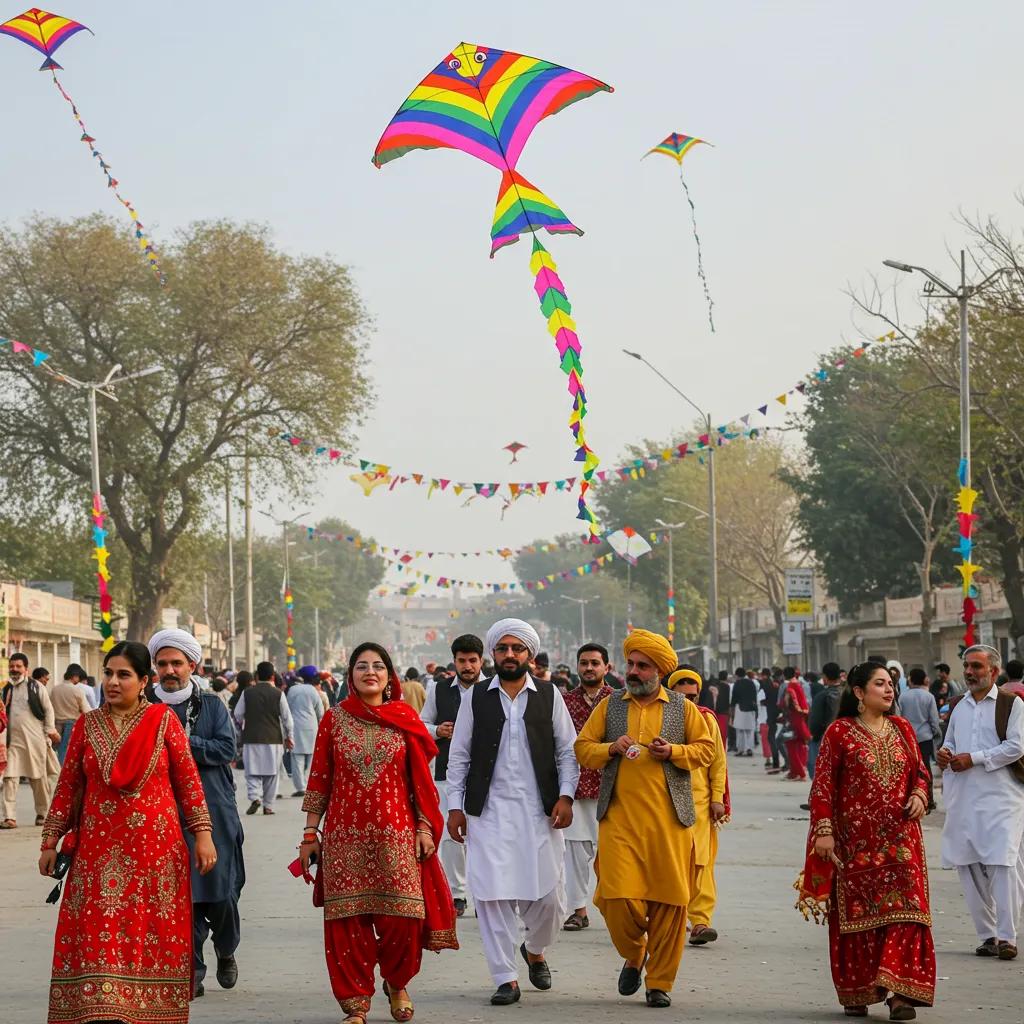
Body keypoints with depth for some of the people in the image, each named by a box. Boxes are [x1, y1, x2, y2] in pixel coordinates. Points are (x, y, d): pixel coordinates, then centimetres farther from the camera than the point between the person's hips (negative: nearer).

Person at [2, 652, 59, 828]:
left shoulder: (36, 687, 0)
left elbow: (48, 710, 1)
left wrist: (50, 731, -5)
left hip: (34, 739, -3)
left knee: (39, 778, 7)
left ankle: (42, 813, 22)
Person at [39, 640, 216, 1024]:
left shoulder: (163, 719, 1)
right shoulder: (86, 725, 7)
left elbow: (188, 779, 1)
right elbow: (68, 786, 10)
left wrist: (202, 833, -4)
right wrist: (51, 841, 8)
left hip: (156, 848, -1)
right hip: (98, 849, 1)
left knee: (155, 934, 0)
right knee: (97, 935, -5)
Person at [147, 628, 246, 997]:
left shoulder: (211, 704, 8)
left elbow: (227, 748, -3)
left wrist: (187, 744, -12)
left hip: (214, 812, 0)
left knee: (221, 891, 0)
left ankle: (226, 951, 27)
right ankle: (192, 970, 4)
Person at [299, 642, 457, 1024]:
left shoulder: (405, 718, 6)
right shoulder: (334, 719, 5)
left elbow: (421, 777, 7)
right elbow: (319, 779, 6)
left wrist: (425, 827, 1)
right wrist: (310, 833, 4)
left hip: (396, 832, 0)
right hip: (344, 834, 0)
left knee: (402, 916, -5)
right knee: (348, 920, -2)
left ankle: (397, 985, 22)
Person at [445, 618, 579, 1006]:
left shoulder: (549, 696, 7)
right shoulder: (475, 698, 7)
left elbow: (568, 751, 8)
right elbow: (458, 756, 10)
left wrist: (565, 796, -4)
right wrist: (455, 806, 3)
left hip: (539, 811, 0)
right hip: (489, 812, 0)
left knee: (548, 895, 0)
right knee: (493, 896, -4)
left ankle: (535, 950, 31)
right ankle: (506, 978, 5)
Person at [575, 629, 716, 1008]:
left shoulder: (682, 708, 9)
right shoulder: (609, 706, 12)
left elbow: (707, 748, 9)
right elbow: (582, 748, 12)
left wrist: (673, 752, -8)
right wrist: (611, 749, -7)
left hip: (669, 820, 0)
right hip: (619, 818, 1)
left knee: (669, 900, -2)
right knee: (618, 897, -9)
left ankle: (660, 982, 9)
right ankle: (633, 956, 20)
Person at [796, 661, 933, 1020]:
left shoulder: (902, 728, 10)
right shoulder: (839, 732, -2)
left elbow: (919, 772, 18)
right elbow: (823, 785, -4)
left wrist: (919, 794, -3)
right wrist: (823, 829, -10)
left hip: (900, 838, 3)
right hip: (856, 840, -3)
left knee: (903, 909, -9)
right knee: (856, 911, 4)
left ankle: (900, 991, -10)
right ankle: (856, 992, 16)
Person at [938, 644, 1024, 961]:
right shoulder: (959, 708, 16)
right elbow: (950, 743, 27)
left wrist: (973, 758, -13)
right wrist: (944, 754, 3)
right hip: (964, 800, 6)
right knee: (969, 867, 5)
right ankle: (987, 934, 14)